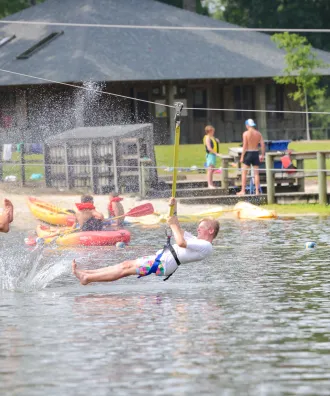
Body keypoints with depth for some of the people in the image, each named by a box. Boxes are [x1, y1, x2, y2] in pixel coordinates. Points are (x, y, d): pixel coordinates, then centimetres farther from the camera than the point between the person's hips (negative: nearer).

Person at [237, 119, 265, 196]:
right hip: (256, 153, 4)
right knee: (256, 173, 6)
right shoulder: (258, 133, 5)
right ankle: (257, 191, 4)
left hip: (248, 153, -4)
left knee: (244, 173, 3)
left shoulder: (246, 133, -8)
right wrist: (262, 155, 8)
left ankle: (243, 191, 0)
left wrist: (242, 156, -8)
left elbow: (245, 146, -12)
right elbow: (262, 144, 2)